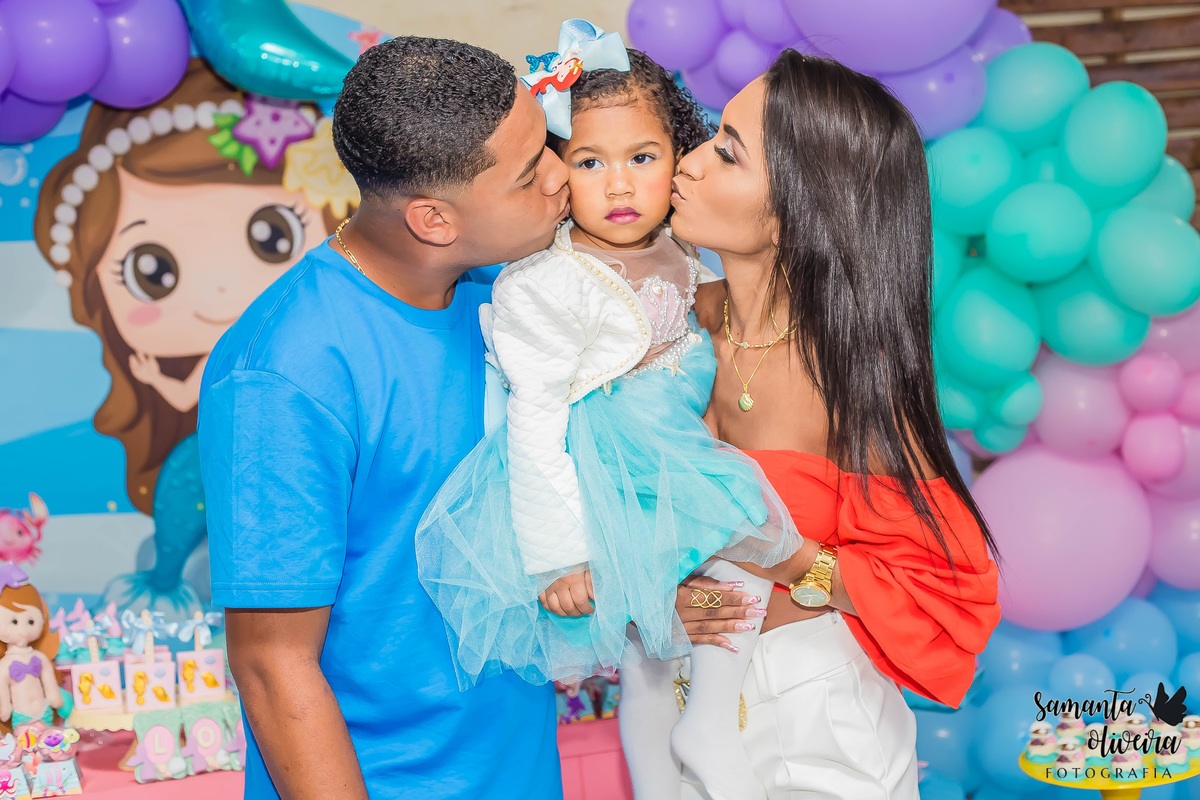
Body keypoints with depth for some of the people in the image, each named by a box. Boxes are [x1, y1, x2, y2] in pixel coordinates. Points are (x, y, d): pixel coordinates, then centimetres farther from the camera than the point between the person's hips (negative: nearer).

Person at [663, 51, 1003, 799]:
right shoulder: (693, 317, -11)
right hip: (690, 678, 4)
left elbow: (946, 584, -16)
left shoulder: (853, 374, -25)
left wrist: (798, 568, -25)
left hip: (811, 710, -4)